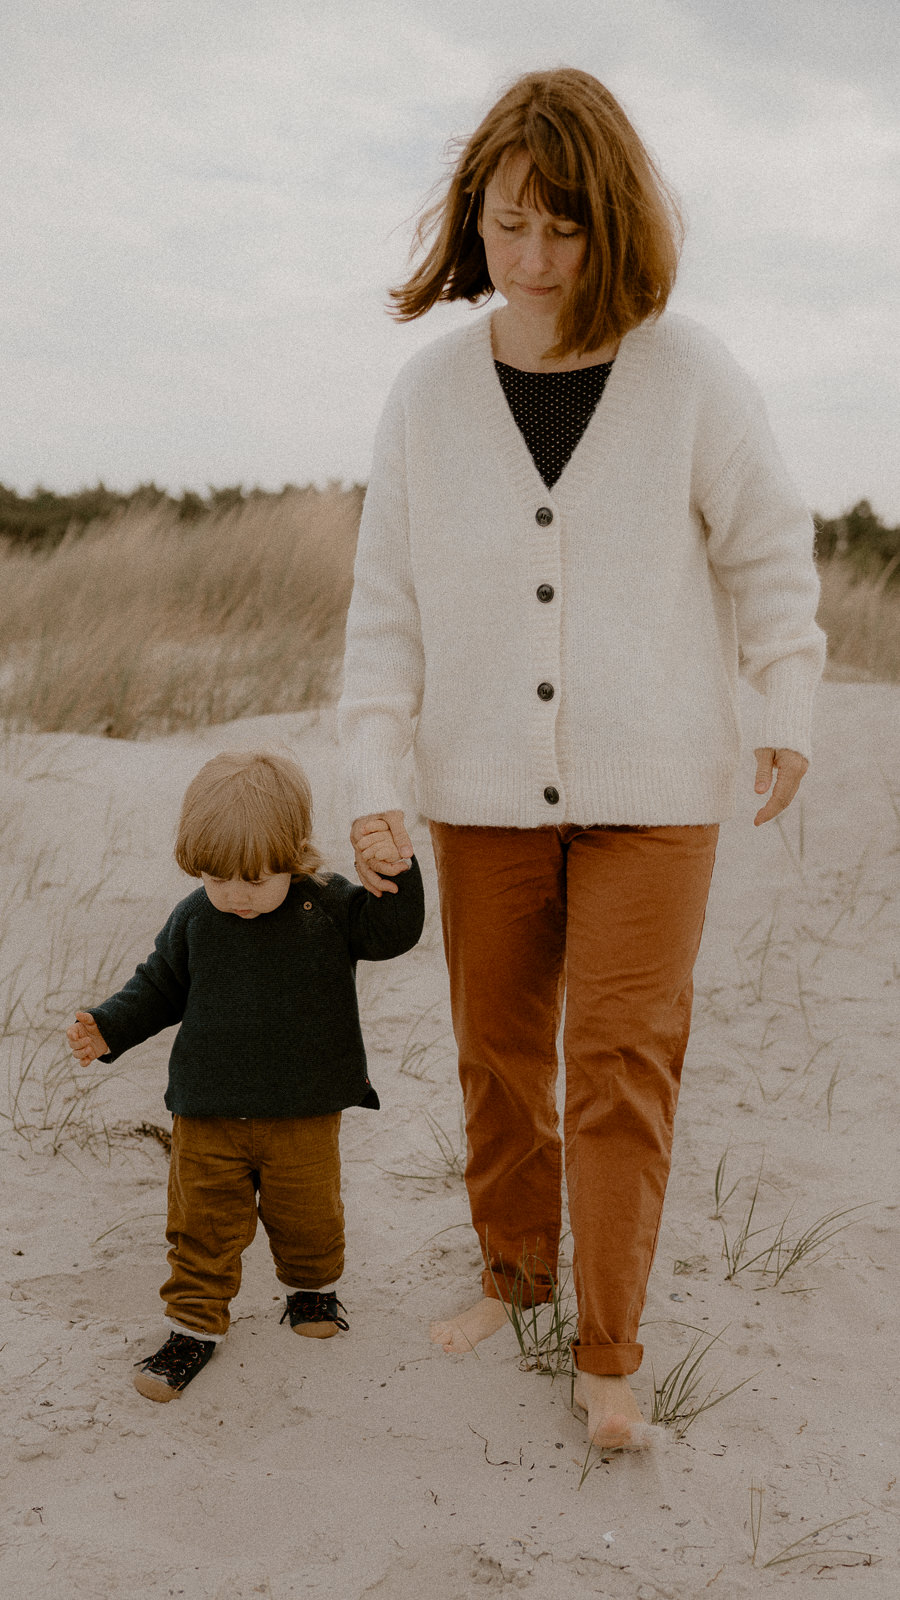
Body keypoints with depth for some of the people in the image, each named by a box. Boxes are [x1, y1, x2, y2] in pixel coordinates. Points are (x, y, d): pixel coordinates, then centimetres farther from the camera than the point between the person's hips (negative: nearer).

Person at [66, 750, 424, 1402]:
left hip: (304, 1112, 0)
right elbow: (160, 986, 8)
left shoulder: (329, 905, -7)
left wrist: (396, 875, -25)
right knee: (203, 1223, 5)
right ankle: (195, 1323, 22)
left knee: (307, 1213, 15)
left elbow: (392, 932, -9)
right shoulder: (194, 919, -3)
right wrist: (109, 1026, -3)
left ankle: (314, 1286, 44)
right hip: (208, 1114, 1)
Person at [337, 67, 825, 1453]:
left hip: (652, 789, -2)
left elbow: (768, 548, 4)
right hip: (484, 785, 3)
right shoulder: (431, 392, -3)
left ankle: (610, 1357, 11)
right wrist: (376, 782, -5)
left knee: (623, 1064, -2)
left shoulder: (691, 377, -8)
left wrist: (789, 709, 6)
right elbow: (386, 602, 0)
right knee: (497, 1044, 13)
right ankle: (516, 1270, 35)